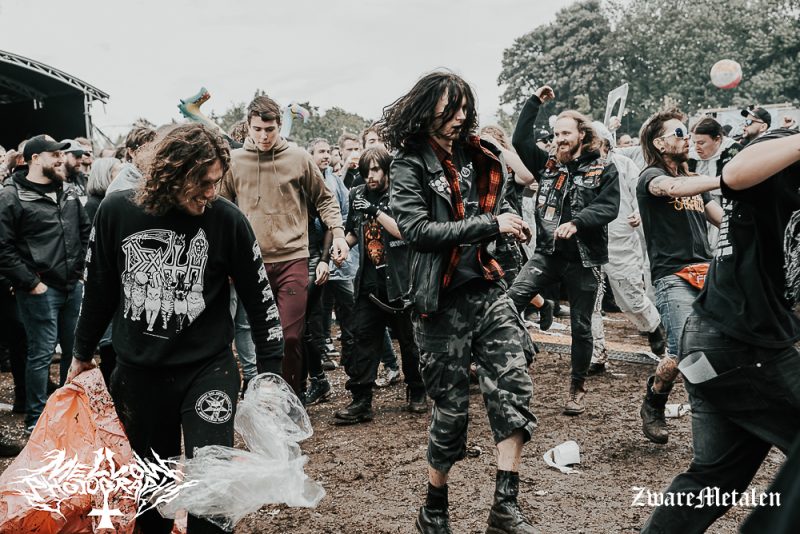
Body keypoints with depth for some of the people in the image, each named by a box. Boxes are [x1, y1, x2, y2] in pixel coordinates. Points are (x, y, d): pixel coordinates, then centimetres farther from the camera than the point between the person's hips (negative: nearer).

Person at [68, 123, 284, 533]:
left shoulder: (227, 220, -12)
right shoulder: (116, 212, -8)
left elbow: (260, 299, -3)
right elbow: (99, 289, 6)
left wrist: (270, 373, -2)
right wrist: (82, 354, 16)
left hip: (207, 369, -2)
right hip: (136, 371, 2)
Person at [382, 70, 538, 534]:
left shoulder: (478, 157, 11)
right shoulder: (411, 165, -6)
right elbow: (417, 230, -20)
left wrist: (508, 220, 5)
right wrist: (489, 225, -21)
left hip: (488, 291, 5)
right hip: (442, 301, -5)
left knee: (514, 387, -9)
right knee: (451, 406, 3)